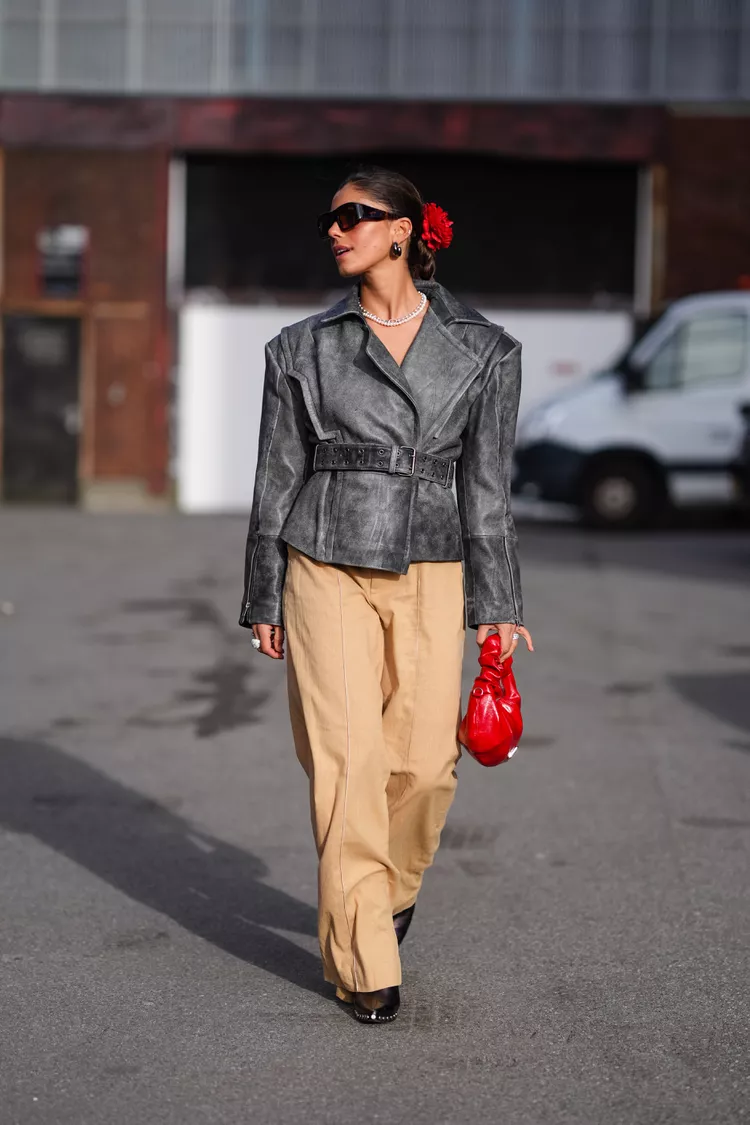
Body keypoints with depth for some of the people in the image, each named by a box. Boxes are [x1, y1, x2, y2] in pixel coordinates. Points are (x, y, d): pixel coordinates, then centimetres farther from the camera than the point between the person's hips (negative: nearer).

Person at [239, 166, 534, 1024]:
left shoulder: (481, 351, 3)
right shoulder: (303, 348, 4)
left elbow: (486, 483, 4)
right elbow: (278, 477, 7)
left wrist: (497, 605, 2)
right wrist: (262, 599, 7)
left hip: (430, 574, 1)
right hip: (328, 569, 0)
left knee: (424, 762, 0)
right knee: (347, 761, -7)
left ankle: (390, 889, 32)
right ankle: (365, 965, 2)